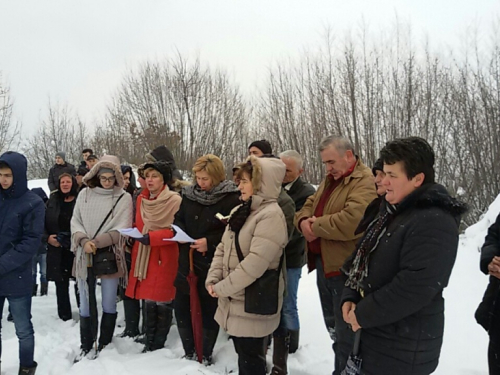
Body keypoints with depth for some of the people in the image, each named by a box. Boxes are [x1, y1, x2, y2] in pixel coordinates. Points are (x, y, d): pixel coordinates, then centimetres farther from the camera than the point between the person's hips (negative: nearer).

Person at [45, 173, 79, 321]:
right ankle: (64, 315, 21)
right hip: (57, 250, 3)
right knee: (61, 283, 9)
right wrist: (47, 237, -5)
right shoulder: (53, 200, 8)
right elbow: (43, 222, 10)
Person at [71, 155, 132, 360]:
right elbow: (75, 222, 5)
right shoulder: (84, 194, 4)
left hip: (110, 256, -2)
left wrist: (96, 242, -16)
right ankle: (86, 346, 27)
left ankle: (104, 345, 26)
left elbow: (122, 229, -8)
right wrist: (83, 241, -14)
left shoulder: (124, 198, -4)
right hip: (85, 257, 2)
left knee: (109, 305, 9)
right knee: (85, 305, 10)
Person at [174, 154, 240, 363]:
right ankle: (189, 352, 32)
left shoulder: (231, 199, -13)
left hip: (213, 267, -5)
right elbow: (178, 219, 12)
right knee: (181, 308, 13)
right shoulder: (189, 194, 4)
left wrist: (210, 242, -22)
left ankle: (205, 356, 28)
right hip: (187, 263, 6)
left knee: (209, 312, 9)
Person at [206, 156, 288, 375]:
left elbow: (255, 263, -26)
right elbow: (222, 249, 11)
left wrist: (222, 288, -18)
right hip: (234, 301, 8)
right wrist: (213, 280, -4)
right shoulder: (239, 211, 10)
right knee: (242, 356, 20)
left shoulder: (271, 214, -19)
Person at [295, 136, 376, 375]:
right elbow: (308, 207, 15)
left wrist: (316, 226, -18)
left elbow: (352, 221, -31)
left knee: (346, 332, 3)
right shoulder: (330, 180, 16)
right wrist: (304, 222, -9)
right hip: (324, 264, 10)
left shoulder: (365, 181, -16)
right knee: (333, 326, 23)